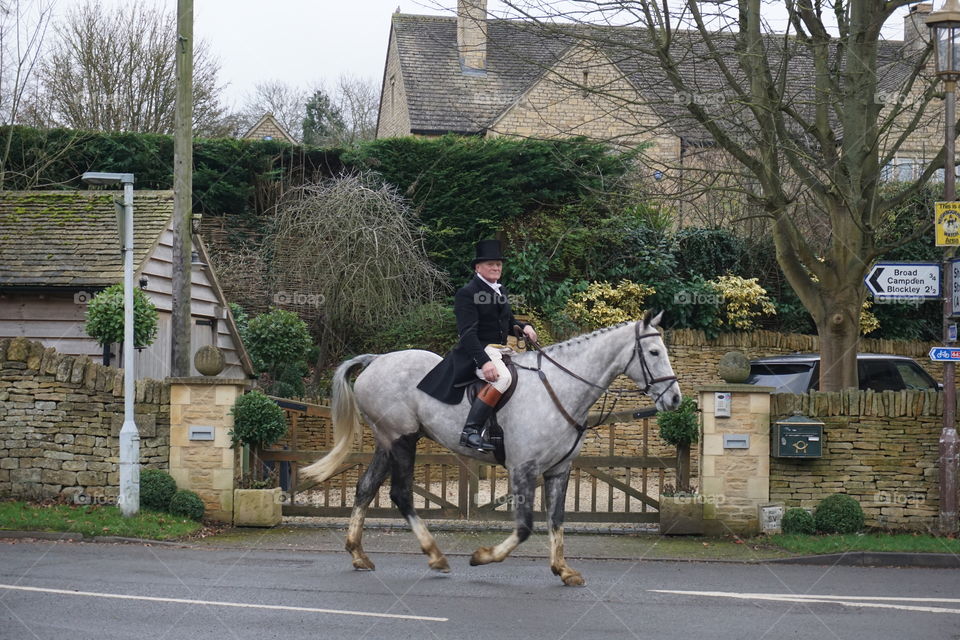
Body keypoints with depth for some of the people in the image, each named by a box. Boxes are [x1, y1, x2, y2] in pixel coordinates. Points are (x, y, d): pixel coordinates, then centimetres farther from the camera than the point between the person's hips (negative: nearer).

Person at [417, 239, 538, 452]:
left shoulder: (501, 290, 16)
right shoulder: (467, 293, -11)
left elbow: (508, 321, 28)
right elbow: (467, 333, -19)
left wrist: (524, 326, 4)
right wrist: (484, 362, -30)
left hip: (500, 350, 10)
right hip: (478, 352, -10)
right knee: (502, 378, -36)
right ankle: (470, 432, -37)